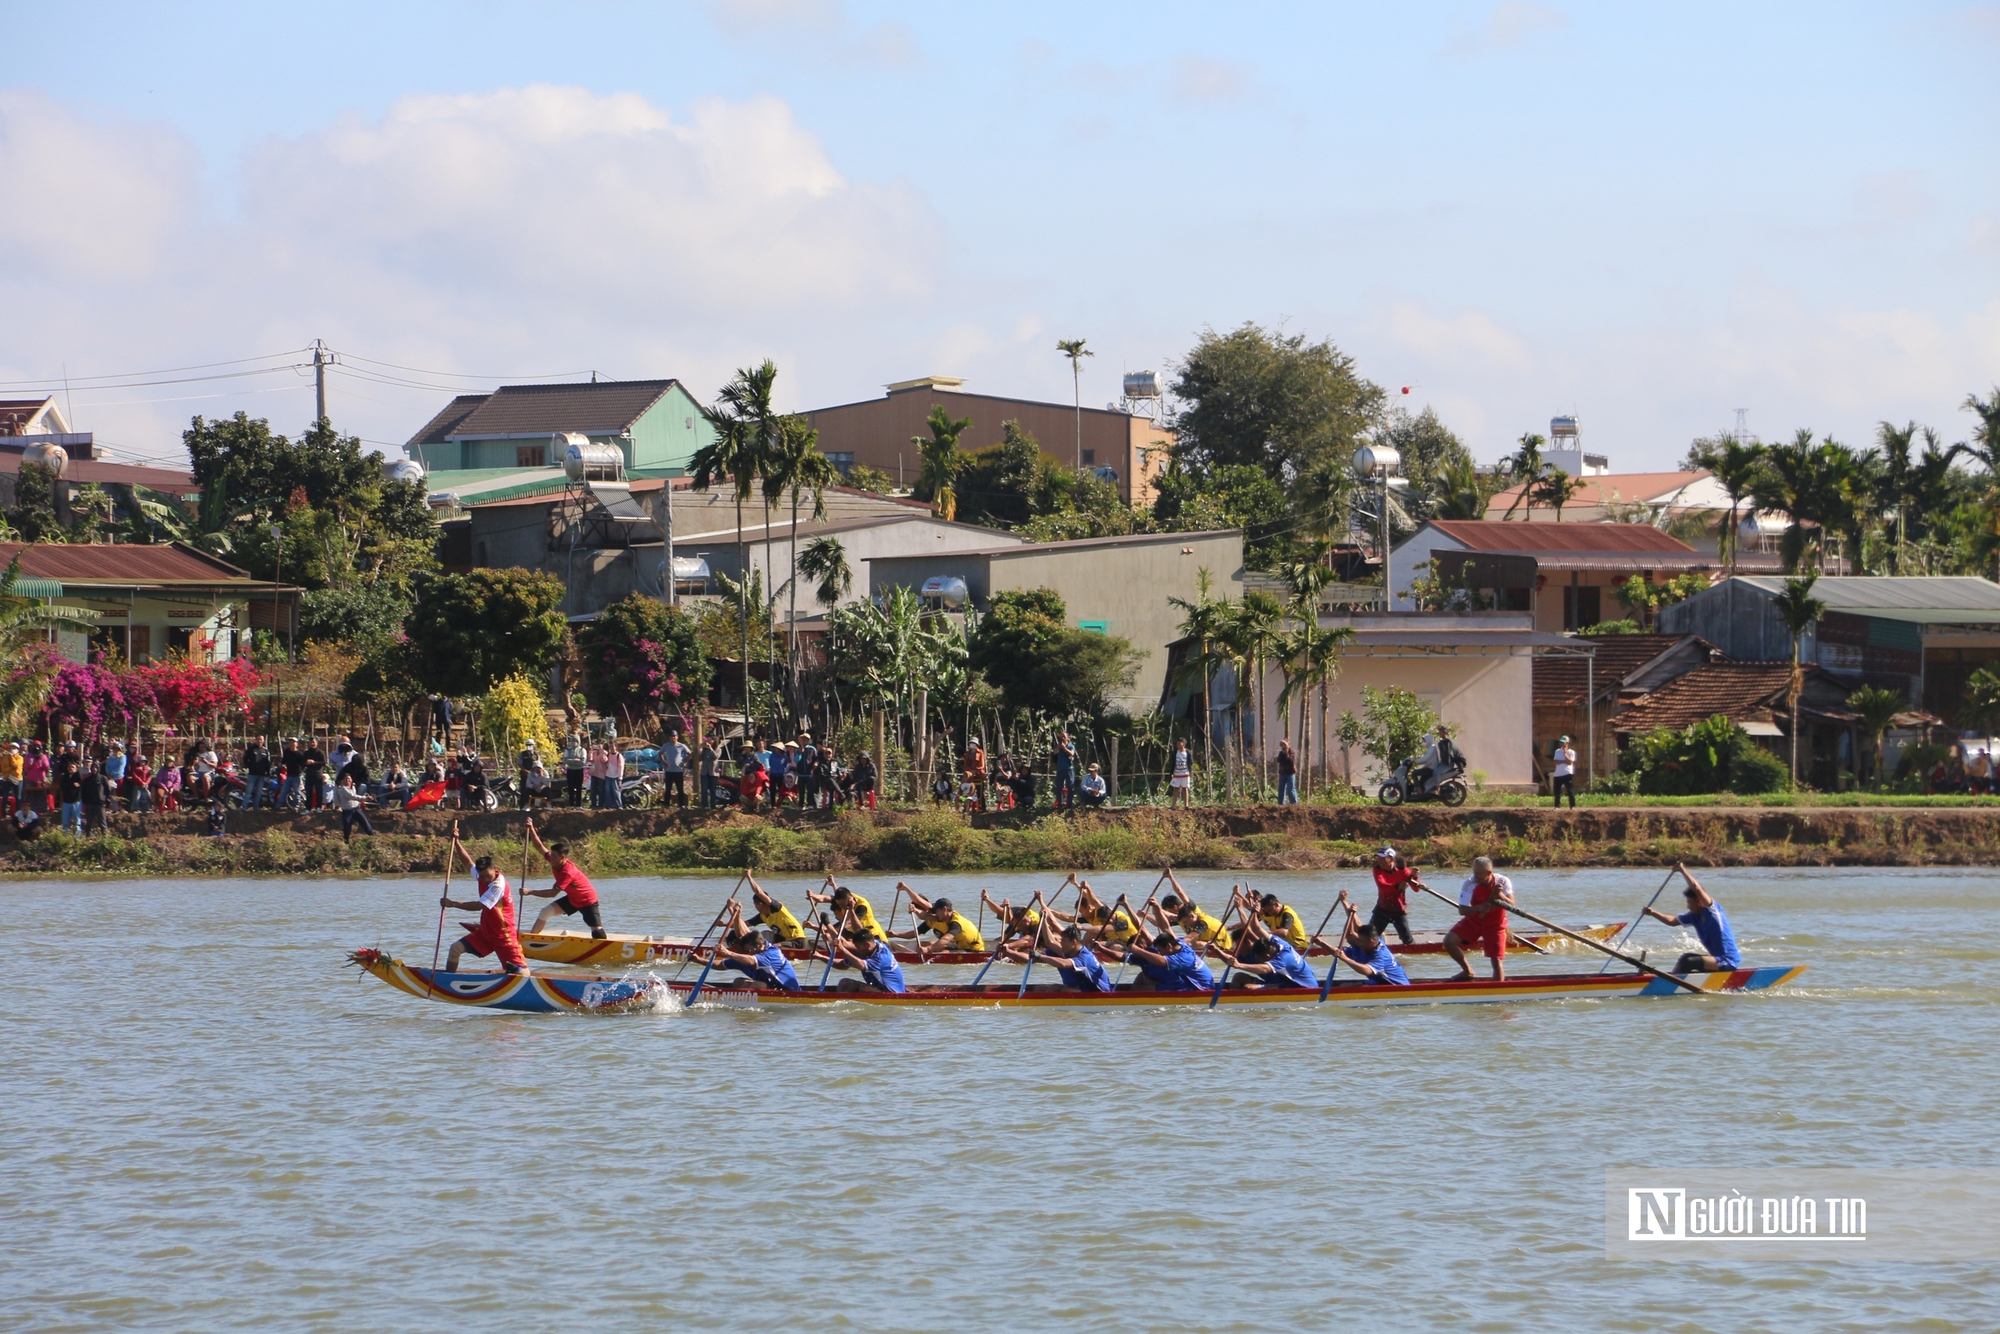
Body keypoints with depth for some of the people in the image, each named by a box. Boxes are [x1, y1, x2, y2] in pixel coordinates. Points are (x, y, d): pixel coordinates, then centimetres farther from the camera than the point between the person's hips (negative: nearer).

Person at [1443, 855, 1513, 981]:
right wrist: (1478, 908, -40)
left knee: (1497, 961, -6)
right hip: (1473, 921, 1)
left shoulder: (1503, 882, -19)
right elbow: (1462, 909, -20)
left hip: (1495, 925, -1)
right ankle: (1467, 971, 7)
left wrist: (1500, 895, -40)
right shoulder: (1470, 884, -21)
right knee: (1449, 941, -14)